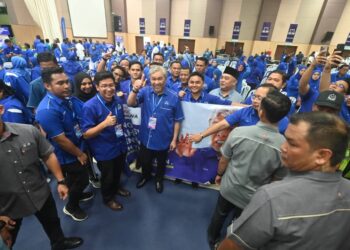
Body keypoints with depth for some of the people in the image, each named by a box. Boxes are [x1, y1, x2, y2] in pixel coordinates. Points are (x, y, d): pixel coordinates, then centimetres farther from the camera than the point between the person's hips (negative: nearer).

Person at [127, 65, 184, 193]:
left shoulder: (173, 97, -16)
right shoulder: (145, 91, -12)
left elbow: (177, 120, -8)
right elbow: (130, 103, -24)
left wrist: (174, 139, -5)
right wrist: (135, 90, -43)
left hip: (163, 139, -1)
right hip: (146, 137, 2)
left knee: (161, 163, 24)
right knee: (145, 161, 25)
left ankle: (159, 179, 56)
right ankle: (145, 176, 58)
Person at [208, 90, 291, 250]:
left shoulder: (238, 132, -25)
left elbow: (224, 160, -11)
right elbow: (278, 179, -9)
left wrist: (219, 174, 10)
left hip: (229, 188, 1)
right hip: (252, 197, -1)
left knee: (220, 213, 29)